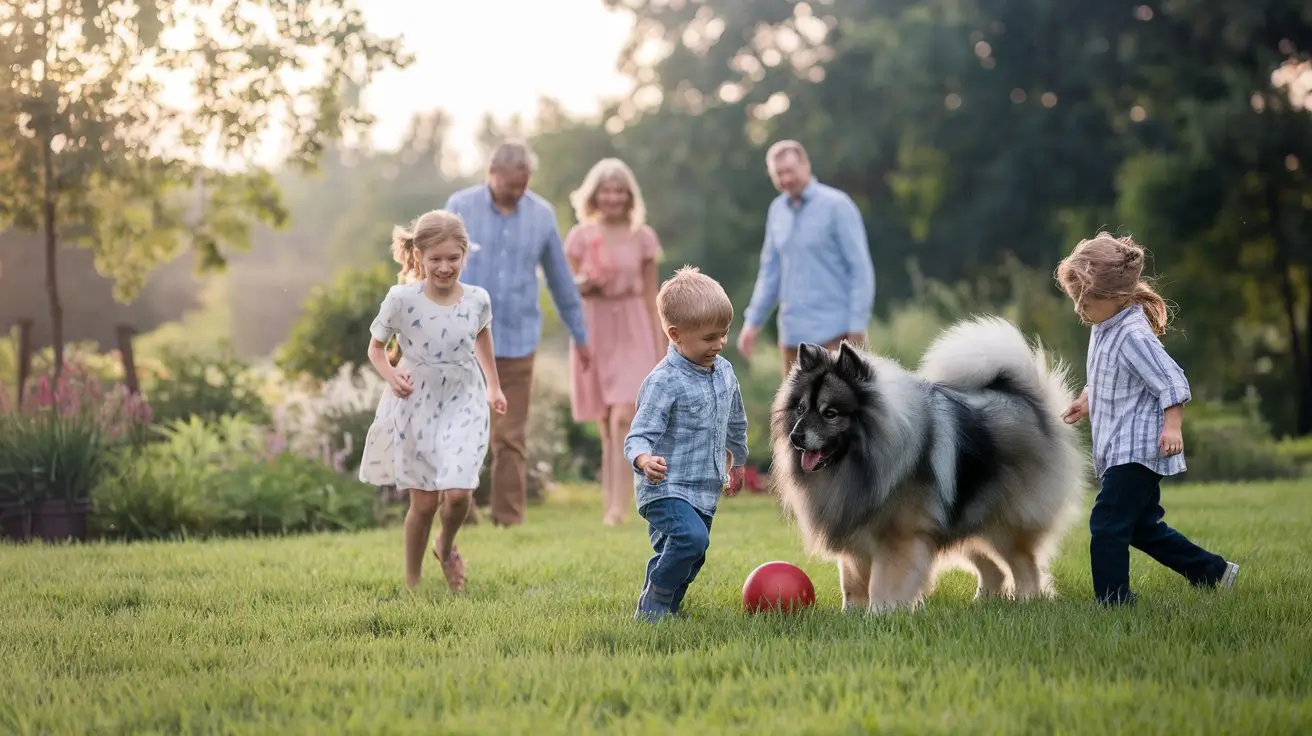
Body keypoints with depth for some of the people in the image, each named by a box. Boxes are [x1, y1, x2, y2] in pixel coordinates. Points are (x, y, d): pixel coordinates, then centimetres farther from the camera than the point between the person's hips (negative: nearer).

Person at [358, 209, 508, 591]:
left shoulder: (477, 300, -7)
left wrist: (494, 387, 24)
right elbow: (376, 347, -2)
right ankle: (412, 581, 24)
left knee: (457, 493, -16)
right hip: (416, 406, -1)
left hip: (463, 405, 1)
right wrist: (391, 375, -22)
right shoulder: (401, 299, -15)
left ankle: (446, 545, 19)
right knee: (424, 501, 3)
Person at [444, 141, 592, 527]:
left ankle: (510, 520, 7)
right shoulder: (461, 207, -1)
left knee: (510, 437, 3)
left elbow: (560, 279, 13)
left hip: (517, 340, 1)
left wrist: (580, 334, 17)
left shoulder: (542, 214, 4)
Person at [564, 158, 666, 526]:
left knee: (623, 418, -15)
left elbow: (651, 295, 8)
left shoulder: (642, 237, 4)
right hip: (594, 331, 1)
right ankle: (610, 504, 13)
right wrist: (585, 284, -14)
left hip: (633, 332, -1)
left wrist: (661, 347, 5)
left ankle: (619, 507, -17)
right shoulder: (580, 236, 3)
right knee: (606, 426, 6)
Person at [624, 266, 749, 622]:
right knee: (690, 537, -28)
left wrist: (737, 462, 35)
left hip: (705, 492, 8)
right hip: (666, 489, -8)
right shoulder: (664, 382, -18)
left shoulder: (724, 371, 7)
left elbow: (735, 423, 25)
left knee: (690, 560, 11)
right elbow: (639, 436, -22)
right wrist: (644, 460, -44)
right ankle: (652, 608, -14)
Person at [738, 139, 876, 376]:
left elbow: (861, 269, -9)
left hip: (833, 331, -6)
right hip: (793, 333, 6)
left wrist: (857, 328, -15)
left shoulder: (837, 205, -7)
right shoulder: (777, 210, 11)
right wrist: (753, 322, 12)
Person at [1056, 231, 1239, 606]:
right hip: (1121, 449, 11)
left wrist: (1171, 426, -28)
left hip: (1137, 449, -11)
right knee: (1143, 526, 18)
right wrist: (1087, 400, 18)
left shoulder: (1133, 336, -20)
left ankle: (1113, 600, -8)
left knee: (1107, 525, -12)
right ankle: (1212, 572, 28)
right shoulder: (1104, 328, 10)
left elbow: (1172, 383, -21)